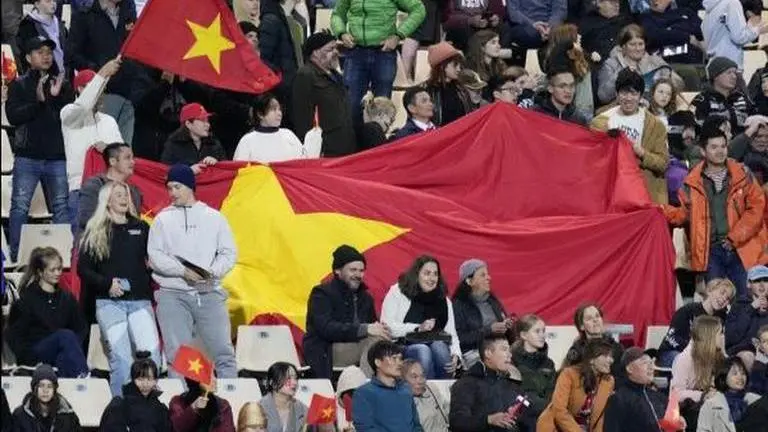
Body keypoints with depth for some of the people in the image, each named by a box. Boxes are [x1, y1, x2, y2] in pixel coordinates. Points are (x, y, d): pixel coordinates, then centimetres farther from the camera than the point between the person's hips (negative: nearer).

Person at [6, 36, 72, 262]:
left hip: (57, 156, 2)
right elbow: (13, 116, -6)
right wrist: (39, 101, -15)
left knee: (62, 207, 1)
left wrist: (57, 97, -9)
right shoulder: (19, 85, 7)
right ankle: (16, 256, -3)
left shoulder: (61, 85, 13)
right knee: (20, 207, -5)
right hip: (27, 156, -2)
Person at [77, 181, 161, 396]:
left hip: (140, 300, 2)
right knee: (120, 359, -10)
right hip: (109, 302, -2)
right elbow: (83, 269, 5)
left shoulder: (141, 227, 14)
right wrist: (107, 284, -10)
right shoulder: (95, 232, 8)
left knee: (151, 354, -10)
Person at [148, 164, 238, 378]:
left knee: (223, 351, -5)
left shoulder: (214, 217, 12)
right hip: (173, 294, -1)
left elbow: (229, 253, 8)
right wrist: (183, 271, -13)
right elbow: (155, 256, 0)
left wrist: (212, 272, -10)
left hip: (210, 293, 1)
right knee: (177, 355, -5)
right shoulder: (162, 220, 9)